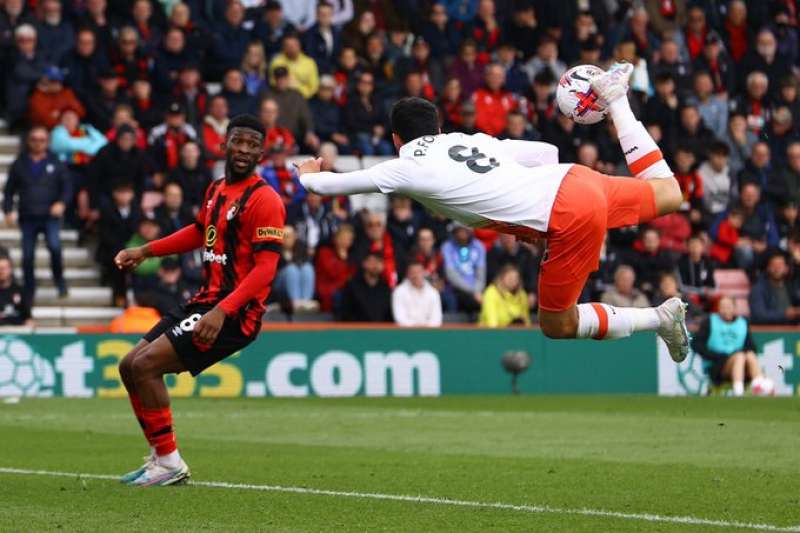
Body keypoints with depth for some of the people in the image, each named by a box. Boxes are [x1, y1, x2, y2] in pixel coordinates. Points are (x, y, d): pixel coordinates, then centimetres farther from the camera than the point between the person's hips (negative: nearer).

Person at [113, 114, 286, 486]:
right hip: (205, 302, 9)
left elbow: (265, 268, -21)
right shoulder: (216, 190, 12)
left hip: (234, 312, -9)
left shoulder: (264, 200, -14)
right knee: (129, 366, 9)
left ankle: (169, 463, -9)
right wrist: (145, 251, 26)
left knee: (146, 365, -18)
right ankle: (161, 458, 17)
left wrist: (222, 311, -30)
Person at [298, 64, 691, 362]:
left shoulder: (407, 168, 3)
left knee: (557, 326, 9)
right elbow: (548, 151, 22)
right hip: (576, 176, 7)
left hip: (570, 220, -7)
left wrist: (307, 175, 34)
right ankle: (614, 97, 37)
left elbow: (327, 184, 14)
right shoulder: (473, 140, 19)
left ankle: (659, 319, 4)